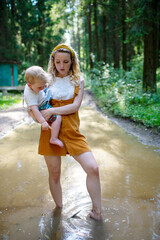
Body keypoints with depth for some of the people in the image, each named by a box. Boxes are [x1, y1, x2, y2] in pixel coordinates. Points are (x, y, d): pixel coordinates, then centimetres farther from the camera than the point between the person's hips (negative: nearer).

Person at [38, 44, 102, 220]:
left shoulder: (78, 80, 5)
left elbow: (75, 106, -7)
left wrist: (52, 111, -16)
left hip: (72, 131, 0)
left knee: (93, 168, -10)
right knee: (54, 174, 8)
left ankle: (97, 211, 11)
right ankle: (59, 209, 32)